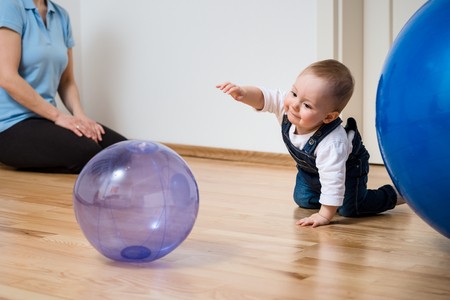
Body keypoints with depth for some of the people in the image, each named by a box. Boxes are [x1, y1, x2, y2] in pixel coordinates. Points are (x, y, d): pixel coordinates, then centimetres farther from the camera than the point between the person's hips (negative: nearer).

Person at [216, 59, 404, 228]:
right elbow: (263, 98, -30)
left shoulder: (331, 144, -48)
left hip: (347, 167, -6)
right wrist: (243, 93, -53)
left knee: (349, 209, -12)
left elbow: (333, 181, -44)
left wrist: (324, 216, -41)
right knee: (303, 199, 12)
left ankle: (392, 195, 14)